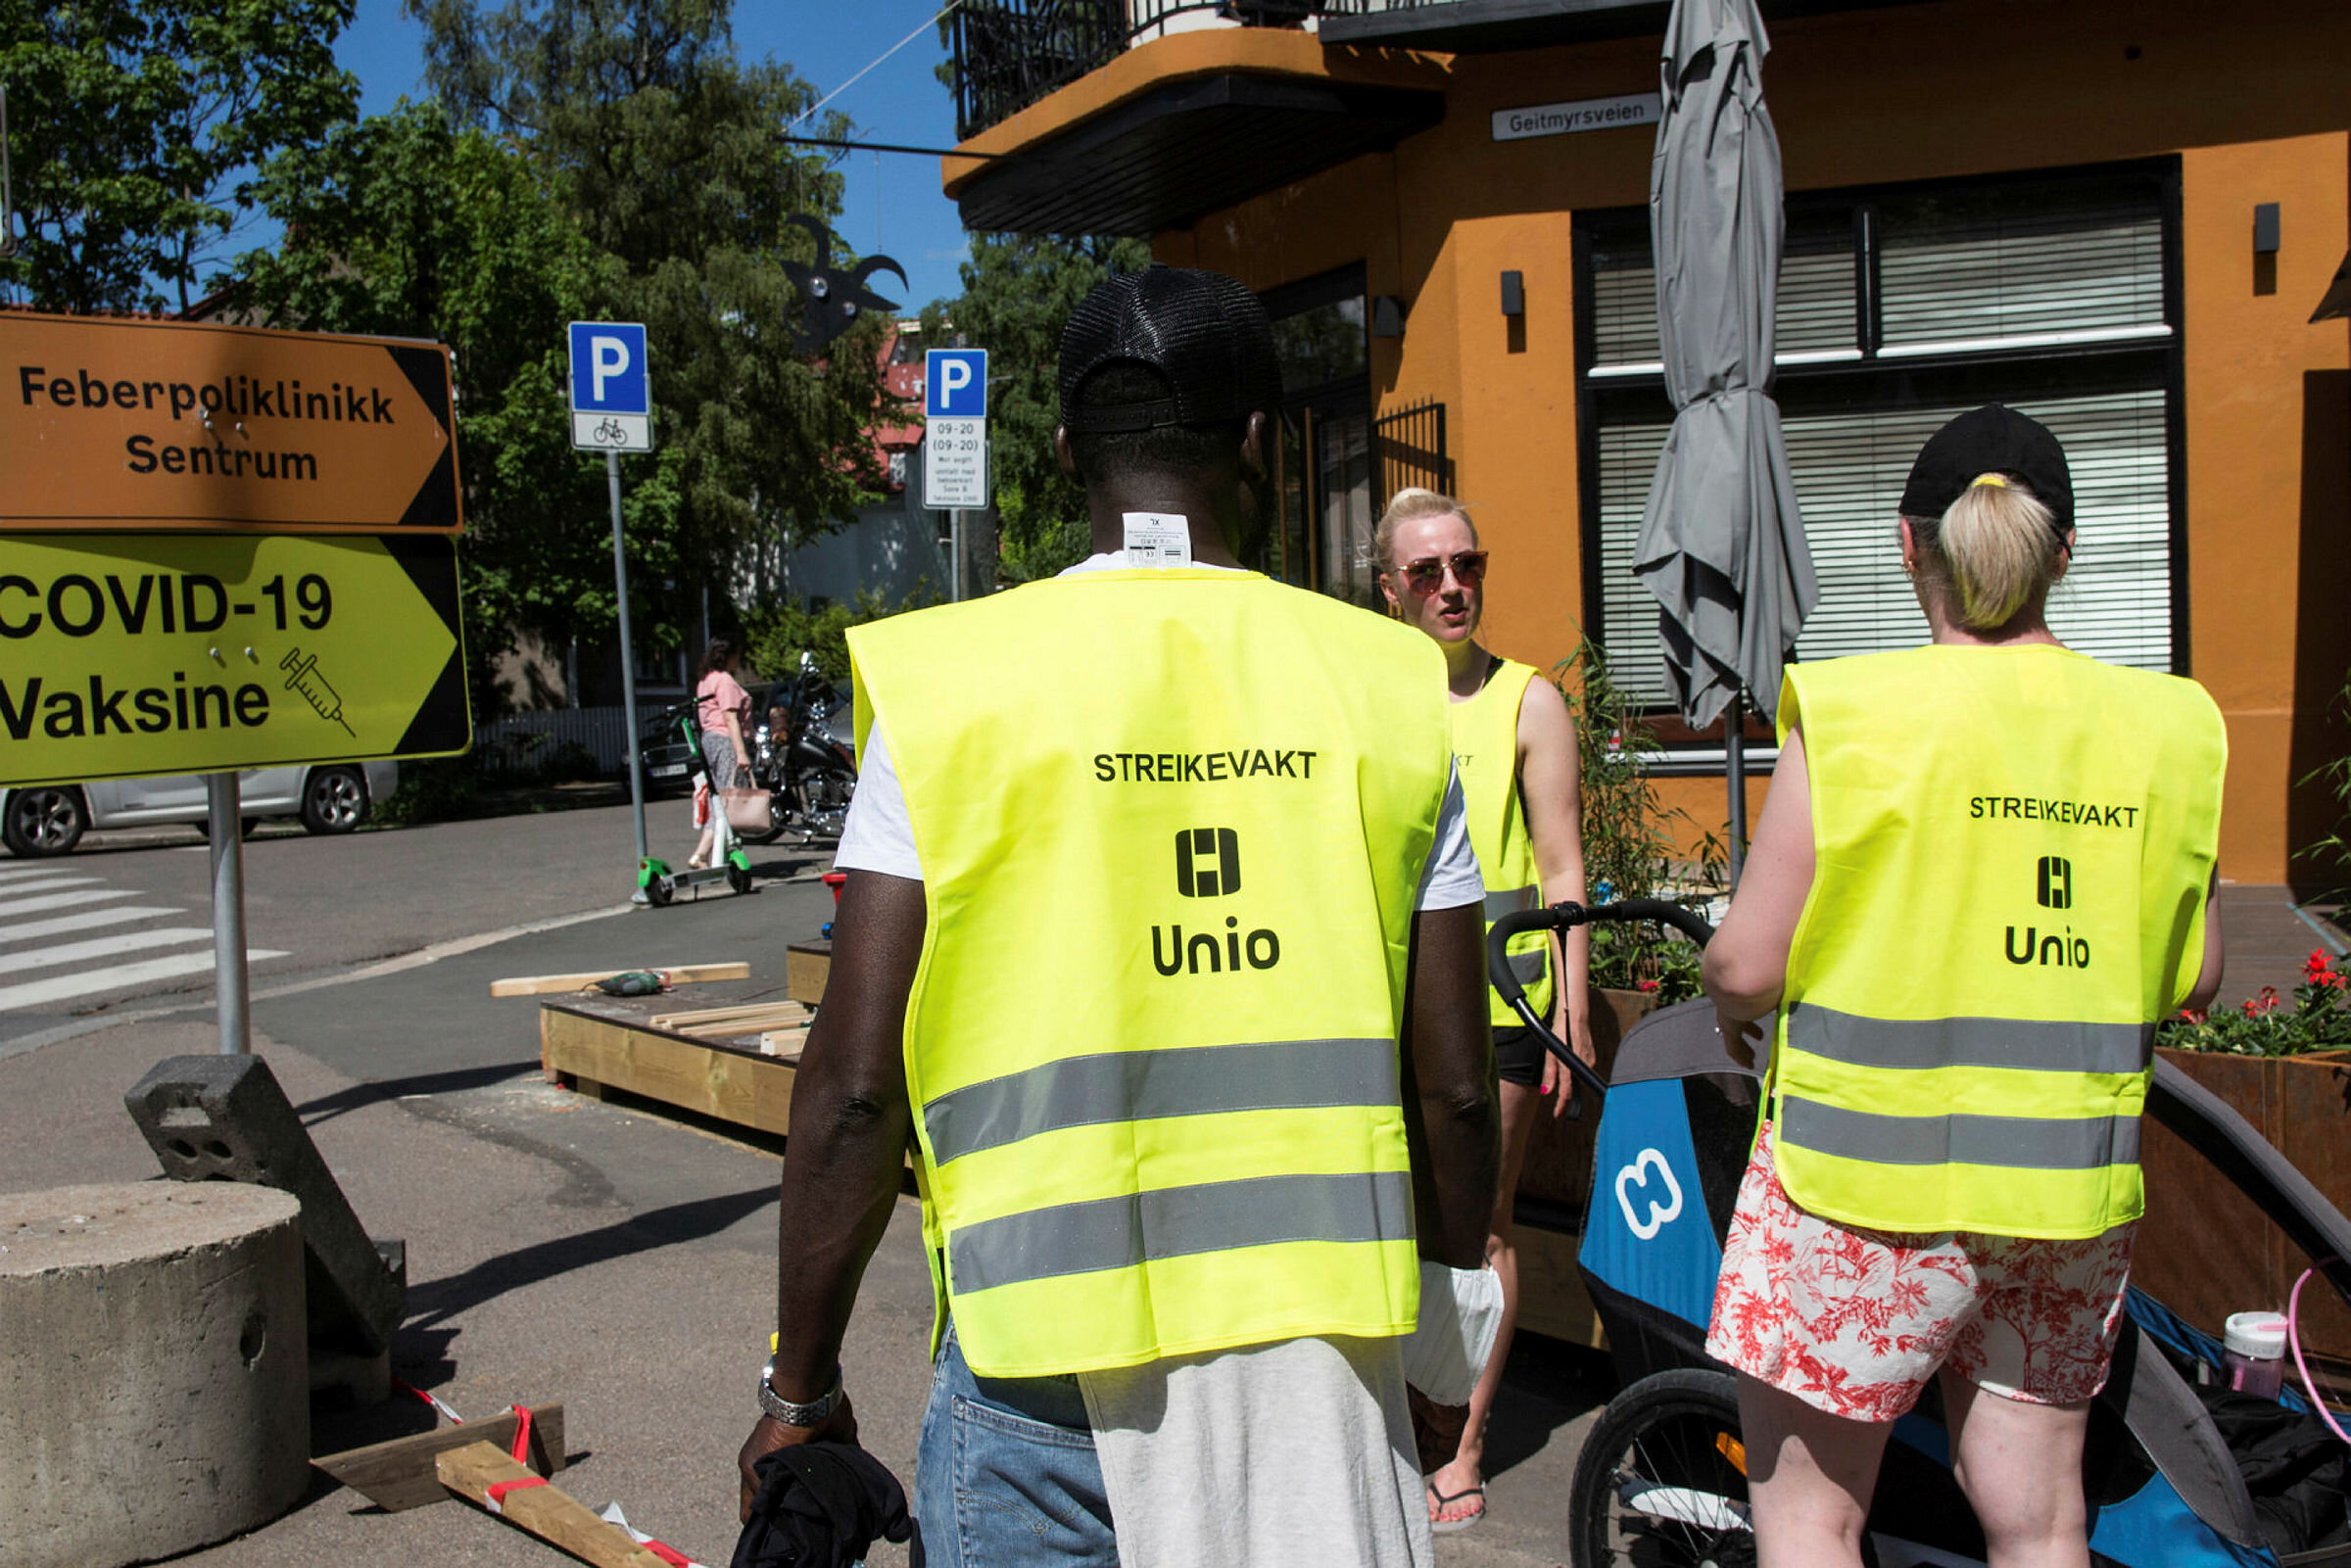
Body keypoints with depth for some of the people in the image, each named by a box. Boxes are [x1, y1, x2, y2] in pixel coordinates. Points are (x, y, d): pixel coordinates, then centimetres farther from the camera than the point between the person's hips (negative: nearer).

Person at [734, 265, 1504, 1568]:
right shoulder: (1386, 685, 0)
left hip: (1050, 1374, -2)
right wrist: (1457, 1293, 18)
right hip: (1320, 1348, 2)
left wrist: (798, 1389, 4)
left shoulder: (949, 687, -6)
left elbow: (856, 1084, -8)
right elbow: (1453, 1084, 2)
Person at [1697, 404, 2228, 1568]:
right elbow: (2190, 979, 8)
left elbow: (1747, 967, -13)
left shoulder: (1852, 715, -13)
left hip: (1869, 1181, -5)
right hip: (2073, 1192, 5)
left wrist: (1732, 1005, 8)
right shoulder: (2166, 728, 1)